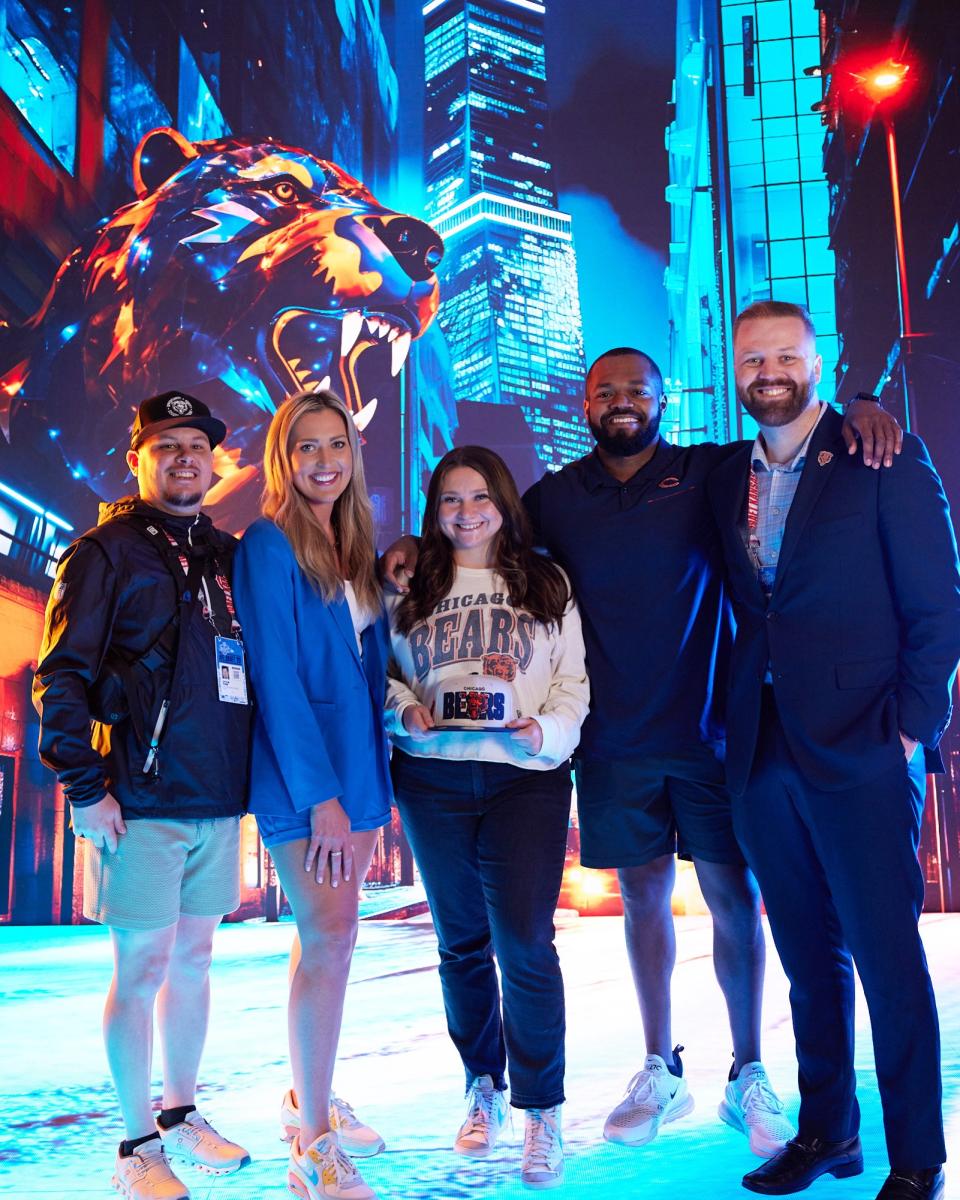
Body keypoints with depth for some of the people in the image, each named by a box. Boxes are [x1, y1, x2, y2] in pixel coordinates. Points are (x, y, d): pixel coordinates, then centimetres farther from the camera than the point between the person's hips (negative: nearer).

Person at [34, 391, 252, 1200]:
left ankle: (181, 1113, 29)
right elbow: (61, 678, -7)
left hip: (217, 801, 5)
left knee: (194, 959, 14)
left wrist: (247, 778, 11)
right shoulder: (108, 551, -4)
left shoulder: (227, 556, 13)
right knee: (142, 968, 1)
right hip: (140, 803, -5)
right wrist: (85, 789, -13)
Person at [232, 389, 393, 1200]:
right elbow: (276, 675, -15)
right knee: (331, 939, -9)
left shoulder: (356, 548, 13)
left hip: (356, 770, 7)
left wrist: (373, 784, 12)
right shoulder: (269, 545, -9)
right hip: (300, 777, -7)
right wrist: (320, 797, -18)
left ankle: (309, 1100, 28)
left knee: (328, 937, 13)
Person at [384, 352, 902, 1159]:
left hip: (710, 731, -2)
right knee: (642, 895, 11)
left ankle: (749, 1079, 19)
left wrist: (857, 411, -16)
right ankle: (660, 1073, 27)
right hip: (615, 743, 2)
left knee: (734, 896, 3)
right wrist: (417, 547, 2)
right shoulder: (556, 498, 6)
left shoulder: (709, 473, 0)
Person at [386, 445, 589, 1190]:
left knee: (525, 942, -9)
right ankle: (483, 1087, 30)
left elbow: (574, 682, 4)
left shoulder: (546, 586, 6)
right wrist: (405, 709, -10)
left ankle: (542, 1109, 7)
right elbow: (384, 672, 10)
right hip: (432, 779, 2)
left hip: (527, 778, -2)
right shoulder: (410, 592, 9)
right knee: (462, 942, 13)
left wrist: (546, 730, -14)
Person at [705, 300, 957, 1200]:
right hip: (765, 754, 5)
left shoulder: (883, 458, -2)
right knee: (809, 956, 14)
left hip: (861, 751, -5)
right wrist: (737, 718, 5)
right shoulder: (726, 480, 13)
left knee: (886, 956, 1)